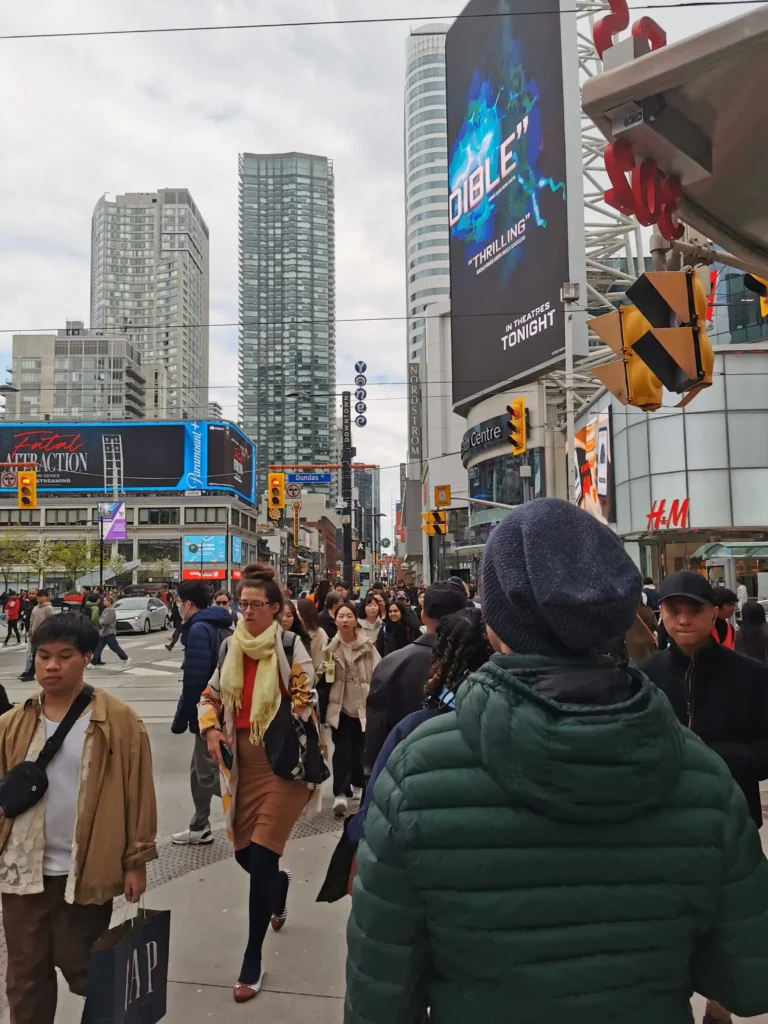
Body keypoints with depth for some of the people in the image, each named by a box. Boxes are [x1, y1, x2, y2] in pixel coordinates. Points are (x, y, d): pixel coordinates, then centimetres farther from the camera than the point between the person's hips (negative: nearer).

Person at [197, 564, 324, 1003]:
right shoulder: (230, 647, 5)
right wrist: (211, 728, 1)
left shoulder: (291, 646, -11)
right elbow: (212, 695, 16)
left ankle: (253, 961, 14)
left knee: (262, 857, -4)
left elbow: (306, 703, -12)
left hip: (283, 763, -5)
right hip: (245, 763, 6)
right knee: (245, 854, 15)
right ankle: (280, 885, 51)